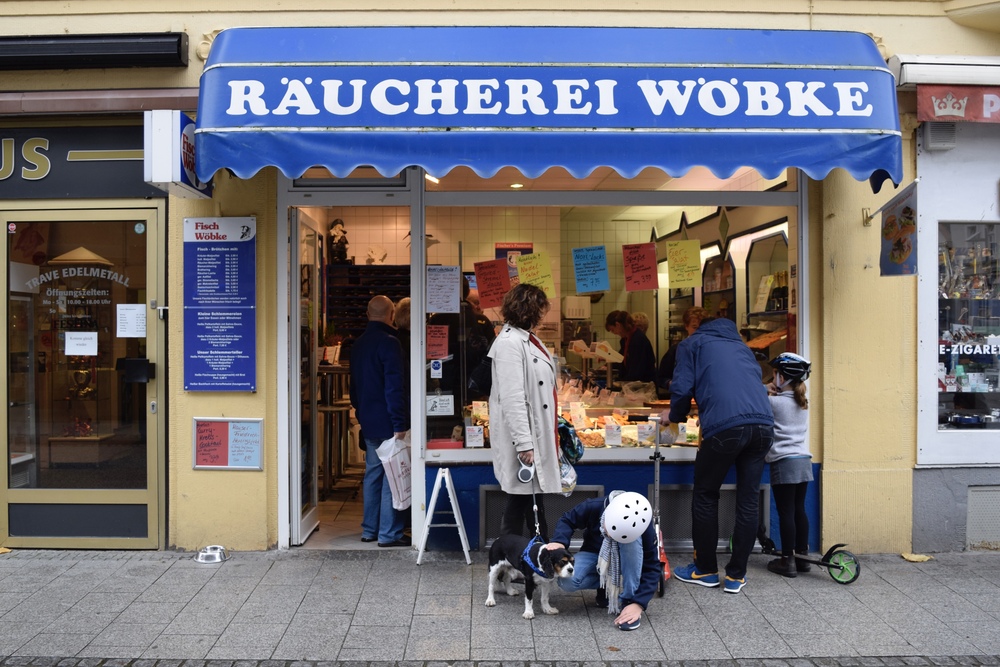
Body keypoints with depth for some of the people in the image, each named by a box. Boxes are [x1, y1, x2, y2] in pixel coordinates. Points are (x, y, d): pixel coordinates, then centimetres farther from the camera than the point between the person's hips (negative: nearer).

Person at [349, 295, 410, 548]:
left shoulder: (358, 344, 12)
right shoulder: (389, 343, -15)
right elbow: (394, 387, -19)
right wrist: (400, 424, -19)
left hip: (368, 421, 8)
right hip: (387, 422, -8)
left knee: (373, 472, 15)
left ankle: (369, 529, 21)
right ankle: (389, 533, 2)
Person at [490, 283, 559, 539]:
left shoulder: (529, 339, 13)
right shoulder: (509, 343, -18)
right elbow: (511, 399, -23)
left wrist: (554, 431, 25)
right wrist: (524, 443, -25)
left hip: (538, 438, 10)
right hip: (524, 441, -10)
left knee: (535, 501, 16)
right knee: (519, 500, 0)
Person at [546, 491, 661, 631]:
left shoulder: (644, 527, -32)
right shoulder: (594, 506, -30)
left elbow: (652, 568, -25)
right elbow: (567, 521, -12)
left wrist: (639, 603, -35)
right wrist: (559, 541, -32)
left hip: (624, 562, -1)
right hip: (594, 554, 1)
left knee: (633, 541, -36)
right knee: (567, 582, -30)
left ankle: (627, 600, -22)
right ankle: (606, 584, 0)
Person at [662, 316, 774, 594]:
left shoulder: (692, 343, 16)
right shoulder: (741, 346, 31)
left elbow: (682, 388, 3)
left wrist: (674, 416, 22)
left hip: (725, 426, -5)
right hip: (764, 424, 5)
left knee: (705, 497, 12)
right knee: (748, 500, 11)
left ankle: (705, 570, 21)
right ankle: (736, 575, 18)